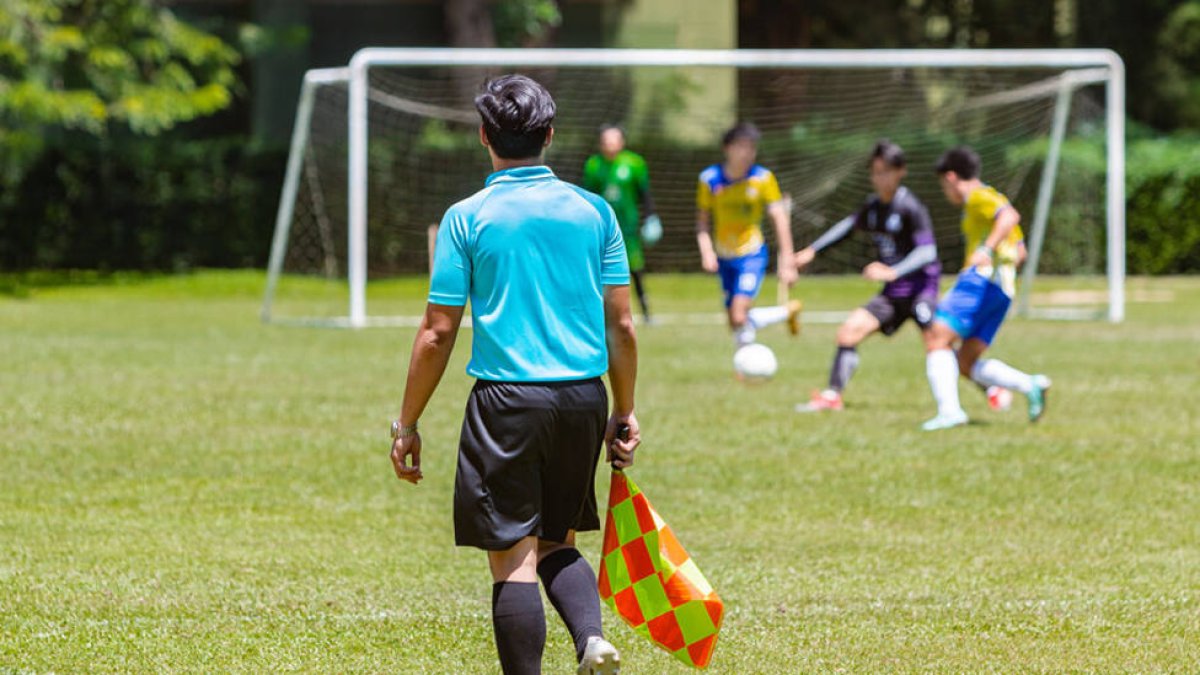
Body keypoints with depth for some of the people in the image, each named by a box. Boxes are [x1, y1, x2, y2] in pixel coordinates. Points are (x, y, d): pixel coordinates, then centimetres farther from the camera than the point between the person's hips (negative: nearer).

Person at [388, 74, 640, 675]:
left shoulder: (467, 218, -3)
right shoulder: (593, 211, 5)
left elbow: (437, 335, -3)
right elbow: (620, 325, 7)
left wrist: (407, 425, 5)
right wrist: (624, 412, 17)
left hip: (508, 399, -4)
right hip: (584, 398, 4)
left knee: (513, 559, 0)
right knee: (558, 543, 18)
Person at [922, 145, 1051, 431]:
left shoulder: (978, 197, -1)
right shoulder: (993, 199, 28)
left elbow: (1009, 216, -22)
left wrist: (987, 250, -33)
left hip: (981, 279, -10)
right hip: (1002, 292, 10)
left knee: (937, 340, -15)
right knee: (966, 364, 6)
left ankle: (949, 410, -29)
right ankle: (1030, 385, -9)